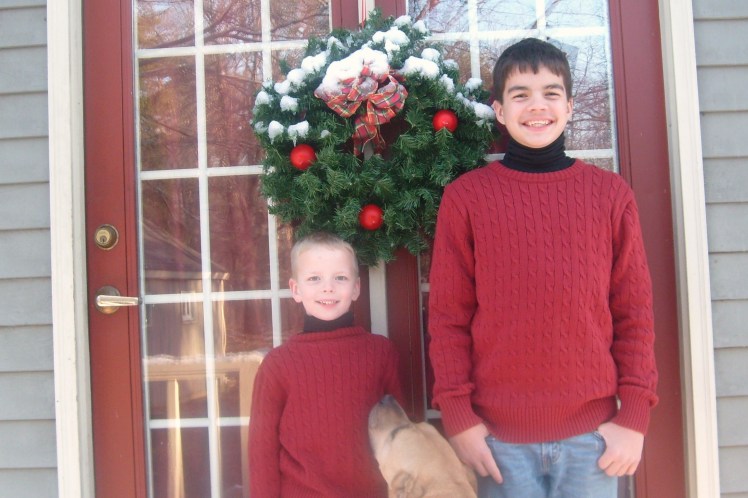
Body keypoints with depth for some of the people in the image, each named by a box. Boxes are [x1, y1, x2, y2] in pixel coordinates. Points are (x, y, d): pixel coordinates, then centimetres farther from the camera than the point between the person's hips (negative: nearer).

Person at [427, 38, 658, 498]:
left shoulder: (611, 193, 3)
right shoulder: (466, 196, 0)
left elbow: (634, 313, 3)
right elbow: (449, 316, -1)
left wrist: (635, 416, -1)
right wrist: (458, 416, -5)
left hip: (593, 434, 1)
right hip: (500, 437, -1)